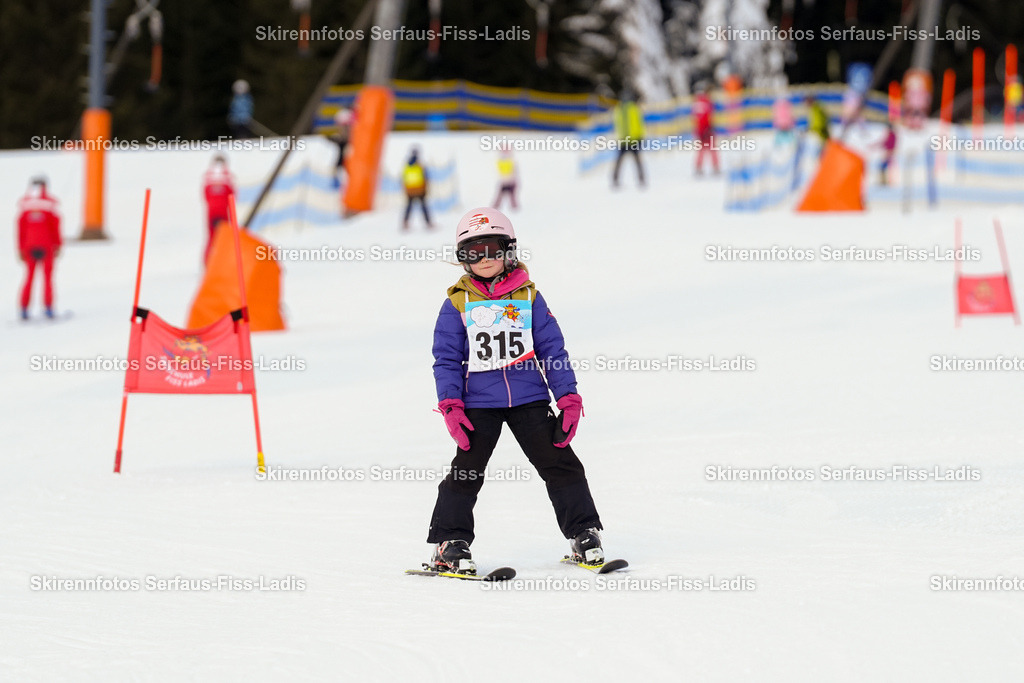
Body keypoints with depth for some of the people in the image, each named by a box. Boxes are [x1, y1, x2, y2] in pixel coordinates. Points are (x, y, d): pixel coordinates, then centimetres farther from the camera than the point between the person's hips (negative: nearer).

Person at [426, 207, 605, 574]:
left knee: (560, 464, -1)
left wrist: (568, 396, 1)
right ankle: (450, 544, 6)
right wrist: (450, 406, -7)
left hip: (529, 398, 1)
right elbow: (446, 359, 4)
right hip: (479, 403, -1)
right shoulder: (457, 303, 4)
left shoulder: (528, 297, 6)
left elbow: (553, 350, 7)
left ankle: (584, 534, 9)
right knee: (466, 472, -4)